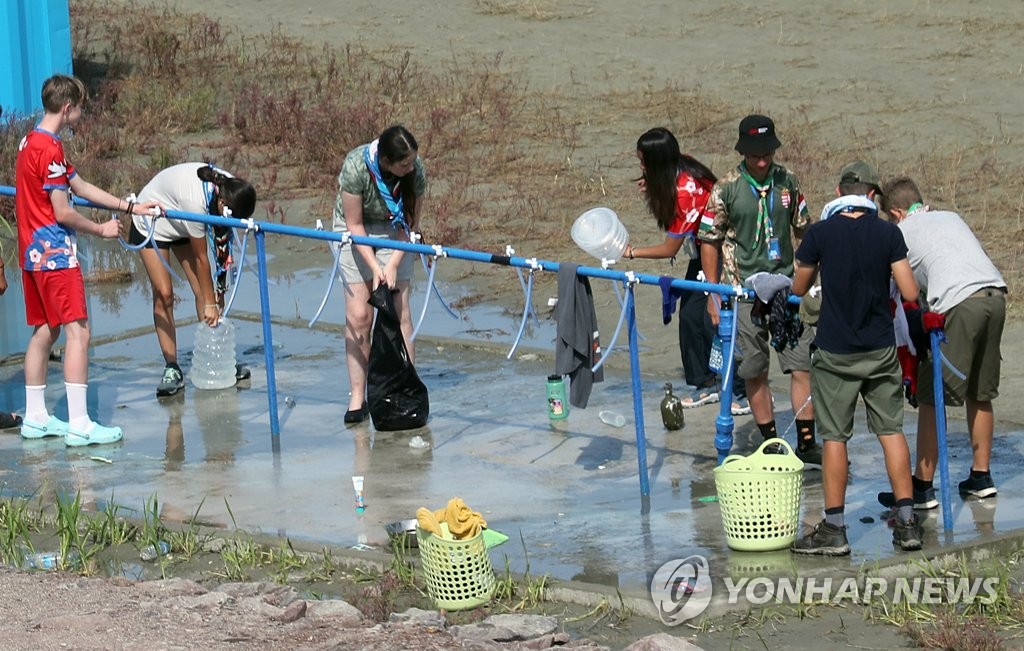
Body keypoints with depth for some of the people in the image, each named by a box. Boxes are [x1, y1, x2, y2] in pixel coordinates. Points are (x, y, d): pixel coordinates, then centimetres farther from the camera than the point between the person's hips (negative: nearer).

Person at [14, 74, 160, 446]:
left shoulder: (32, 142, 14)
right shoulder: (49, 149, -18)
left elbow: (81, 187, 19)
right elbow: (64, 213, -18)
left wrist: (131, 207, 19)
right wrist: (101, 230, -2)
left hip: (34, 255, 10)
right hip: (54, 255, -10)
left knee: (44, 331, 15)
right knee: (77, 332, -10)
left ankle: (35, 417, 20)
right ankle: (79, 425, -13)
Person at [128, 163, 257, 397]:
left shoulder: (229, 189, -23)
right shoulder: (196, 201, -42)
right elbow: (201, 258, -30)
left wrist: (220, 288, -13)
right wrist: (210, 303, -22)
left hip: (181, 225, 6)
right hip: (151, 224, -6)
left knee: (202, 291, -4)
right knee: (163, 294, -13)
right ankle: (171, 368, -9)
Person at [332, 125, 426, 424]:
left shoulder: (415, 170, -24)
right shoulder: (356, 166, -31)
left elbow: (410, 222, -13)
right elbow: (354, 225, -21)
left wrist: (393, 265, -22)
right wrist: (375, 267, -26)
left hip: (393, 231, 2)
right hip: (355, 231, -2)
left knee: (400, 312, -7)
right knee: (358, 315, -8)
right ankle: (357, 397, -3)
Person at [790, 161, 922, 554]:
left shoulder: (820, 233, -9)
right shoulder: (888, 233, -6)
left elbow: (798, 289, 4)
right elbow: (910, 293, -7)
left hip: (836, 353, -2)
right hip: (881, 349, 2)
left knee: (835, 437, 4)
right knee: (891, 431, 10)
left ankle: (834, 529, 6)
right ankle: (907, 523, 10)